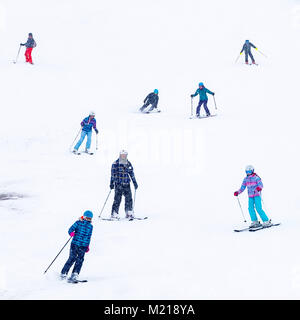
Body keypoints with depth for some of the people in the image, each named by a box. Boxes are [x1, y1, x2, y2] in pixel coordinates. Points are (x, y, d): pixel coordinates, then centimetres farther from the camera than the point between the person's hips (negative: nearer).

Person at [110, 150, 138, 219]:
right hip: (118, 184, -4)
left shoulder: (128, 164, 12)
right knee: (117, 199, -9)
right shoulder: (115, 164, -2)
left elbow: (131, 174, 18)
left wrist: (135, 182, 16)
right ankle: (114, 213, -4)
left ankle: (129, 213, 8)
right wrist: (112, 183, -9)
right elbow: (113, 174, -4)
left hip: (126, 184, 5)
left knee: (129, 198, 0)